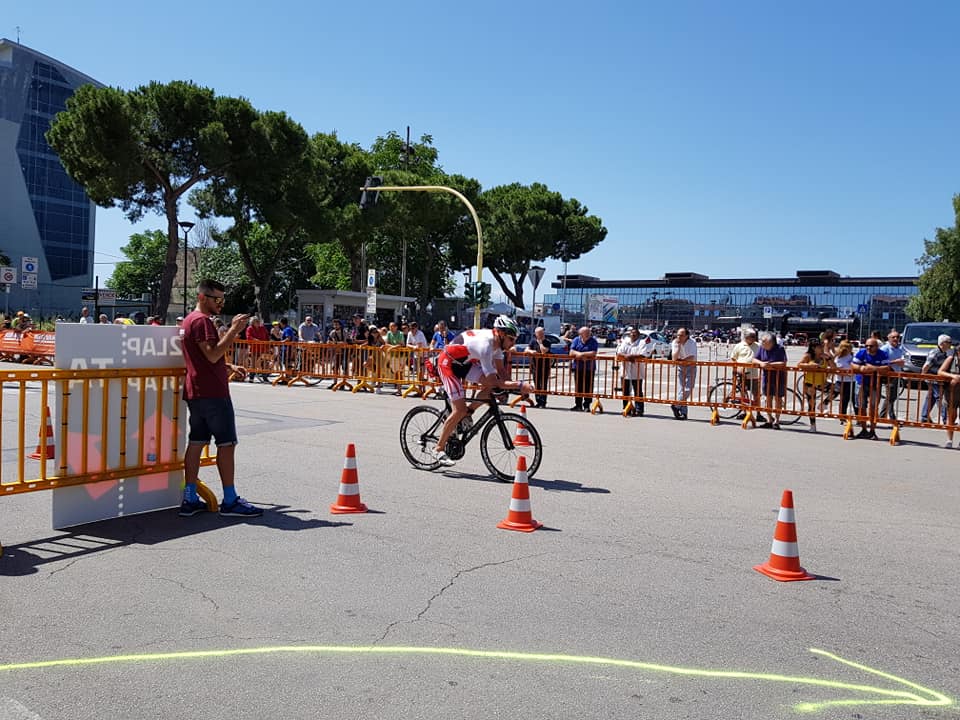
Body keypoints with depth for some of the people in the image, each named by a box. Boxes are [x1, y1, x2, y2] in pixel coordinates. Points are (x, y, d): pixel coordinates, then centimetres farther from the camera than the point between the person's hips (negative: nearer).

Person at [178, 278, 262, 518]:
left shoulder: (189, 320, 20)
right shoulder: (202, 320, -13)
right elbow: (213, 355, -22)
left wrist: (229, 367, 22)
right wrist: (233, 330, -20)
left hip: (196, 391, 10)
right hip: (212, 392, -10)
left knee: (196, 442, 9)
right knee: (226, 443, -5)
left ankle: (190, 500, 10)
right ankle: (230, 501, -3)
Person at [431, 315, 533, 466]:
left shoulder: (497, 342, -8)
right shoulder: (485, 345, -34)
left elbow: (501, 371, -1)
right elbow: (493, 381, -36)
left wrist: (508, 387, -17)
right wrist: (519, 385, -40)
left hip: (464, 362, 9)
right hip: (448, 363, -8)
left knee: (491, 385, -10)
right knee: (459, 410, -13)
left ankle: (466, 416, 7)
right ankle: (439, 449, 0)